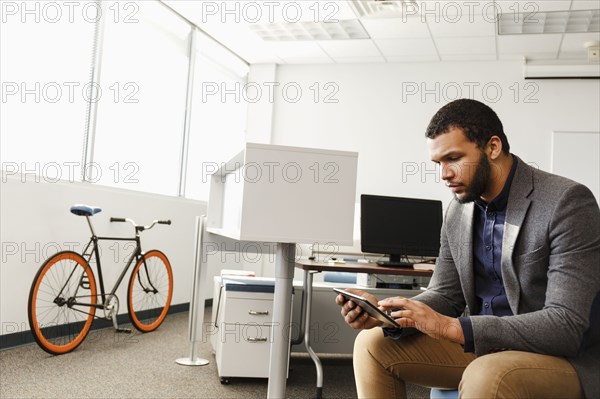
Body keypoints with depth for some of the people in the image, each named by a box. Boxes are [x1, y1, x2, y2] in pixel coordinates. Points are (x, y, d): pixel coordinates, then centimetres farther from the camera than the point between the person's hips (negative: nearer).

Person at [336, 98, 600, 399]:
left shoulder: (567, 202, -19)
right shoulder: (458, 211, 2)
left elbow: (566, 326, -25)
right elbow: (444, 296, 6)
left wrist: (451, 327, -31)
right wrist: (384, 312, -14)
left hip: (565, 358, -6)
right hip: (484, 347, 6)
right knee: (373, 344, -1)